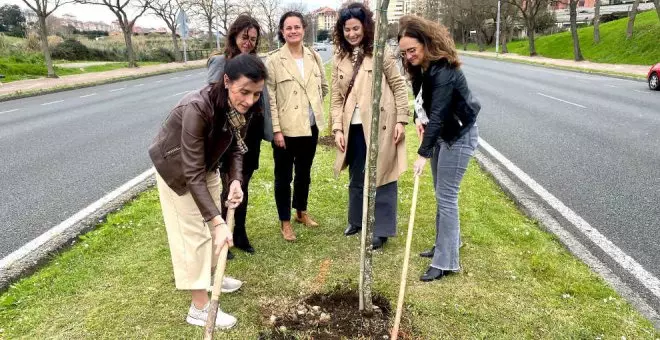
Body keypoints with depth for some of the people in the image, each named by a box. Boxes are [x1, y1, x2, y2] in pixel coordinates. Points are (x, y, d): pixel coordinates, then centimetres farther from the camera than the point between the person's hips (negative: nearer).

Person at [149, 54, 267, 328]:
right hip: (176, 168, -7)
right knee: (195, 232, -4)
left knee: (212, 223, 17)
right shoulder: (197, 108, -40)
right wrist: (218, 221, -41)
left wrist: (236, 180, -24)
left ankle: (209, 276, 40)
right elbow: (192, 173, -38)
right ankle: (199, 308, 9)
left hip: (206, 163, 7)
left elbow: (235, 148, -6)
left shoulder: (242, 108, -20)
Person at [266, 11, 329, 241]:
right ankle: (285, 221, 21)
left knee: (304, 172, 19)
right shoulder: (274, 60, -9)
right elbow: (270, 98, -11)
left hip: (310, 126, 5)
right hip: (286, 128, -4)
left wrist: (312, 103, 8)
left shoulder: (314, 57, 5)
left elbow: (324, 86, 18)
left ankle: (301, 212, 38)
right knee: (284, 176, 7)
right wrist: (276, 129, -15)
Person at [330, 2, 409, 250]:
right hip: (354, 127, 5)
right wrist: (338, 128, 0)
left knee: (382, 176, 4)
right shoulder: (340, 59, 9)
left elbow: (399, 86, -3)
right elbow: (336, 97, 8)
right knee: (356, 177, 17)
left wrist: (401, 120, -8)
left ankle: (382, 229, 16)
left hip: (380, 125, -4)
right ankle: (356, 220, 36)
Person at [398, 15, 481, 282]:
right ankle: (446, 243, 31)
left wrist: (423, 153, -33)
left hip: (459, 135, -9)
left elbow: (439, 114, -32)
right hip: (440, 133, 9)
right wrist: (418, 118, -7)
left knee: (446, 196, -8)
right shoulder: (420, 67, 1)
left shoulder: (444, 71, -27)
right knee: (441, 194, 15)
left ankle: (446, 262, 0)